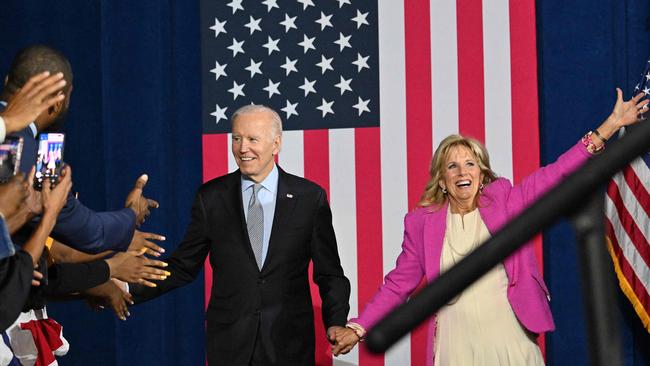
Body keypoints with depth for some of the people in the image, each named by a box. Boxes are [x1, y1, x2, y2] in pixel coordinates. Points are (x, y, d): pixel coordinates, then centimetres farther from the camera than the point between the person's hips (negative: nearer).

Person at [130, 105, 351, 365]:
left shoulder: (310, 197, 0)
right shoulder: (211, 197, 2)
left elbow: (328, 273, 3)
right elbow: (183, 266, 4)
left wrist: (336, 323, -11)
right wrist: (130, 290, -8)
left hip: (289, 343, -1)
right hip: (229, 343, 1)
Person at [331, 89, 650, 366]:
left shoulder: (503, 201, 2)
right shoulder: (422, 222, 2)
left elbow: (557, 175, -1)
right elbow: (398, 284, 5)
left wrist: (610, 125, -7)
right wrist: (358, 328, -2)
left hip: (510, 340, 0)